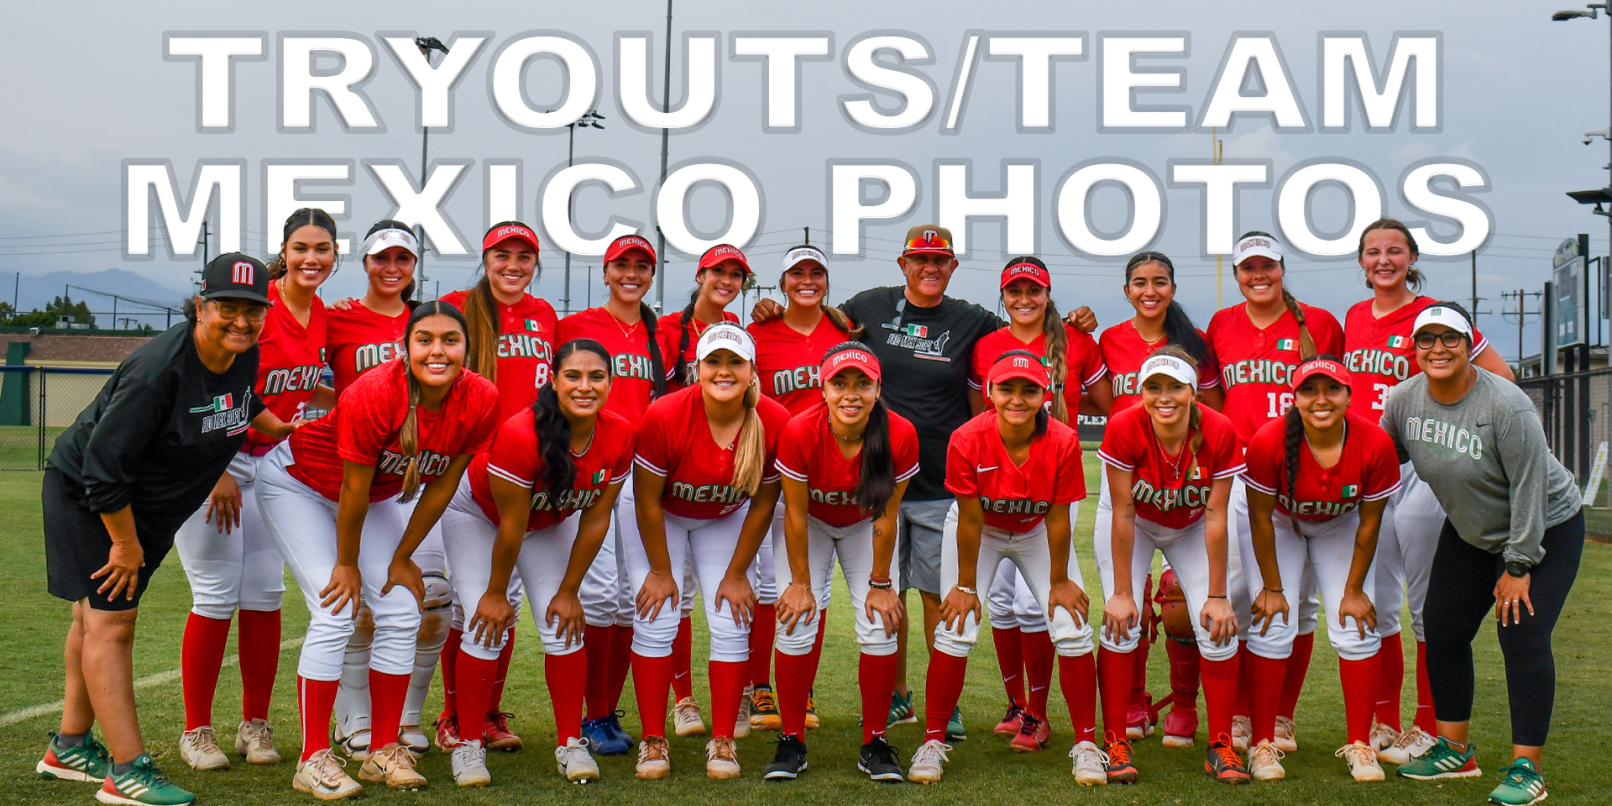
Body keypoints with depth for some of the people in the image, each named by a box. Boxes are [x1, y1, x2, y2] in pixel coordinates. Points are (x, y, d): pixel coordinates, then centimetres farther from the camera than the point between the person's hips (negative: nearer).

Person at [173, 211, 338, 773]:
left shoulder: (324, 317, 4)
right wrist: (218, 471, -18)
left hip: (269, 461, 6)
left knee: (265, 591, 6)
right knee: (216, 594, -4)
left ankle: (255, 725, 17)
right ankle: (196, 731, 9)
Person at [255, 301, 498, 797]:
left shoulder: (481, 401, -23)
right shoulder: (373, 395, -37)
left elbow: (441, 487, -11)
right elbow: (353, 489, -25)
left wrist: (401, 559, -5)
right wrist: (347, 564, -14)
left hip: (379, 494, 5)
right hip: (297, 485, -5)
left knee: (401, 614, -1)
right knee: (335, 614, -14)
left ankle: (384, 751, 12)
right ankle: (314, 759, -4)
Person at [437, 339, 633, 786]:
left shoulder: (619, 436, -25)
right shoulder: (520, 435, -39)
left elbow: (595, 521, -15)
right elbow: (510, 526, -28)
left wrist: (569, 591, -10)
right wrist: (496, 594, -17)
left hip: (551, 520, 4)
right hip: (478, 513, -4)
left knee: (563, 624, -6)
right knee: (488, 623, -12)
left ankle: (570, 743, 7)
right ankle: (469, 745, 2)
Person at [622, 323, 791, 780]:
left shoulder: (775, 424, -26)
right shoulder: (664, 417, -32)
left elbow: (762, 505, -12)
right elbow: (647, 501, -20)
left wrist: (737, 574, -8)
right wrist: (661, 572, -13)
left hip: (725, 519, 2)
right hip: (659, 516, -2)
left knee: (731, 625, -6)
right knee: (656, 620, -9)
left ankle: (723, 741, 6)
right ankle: (653, 740, 2)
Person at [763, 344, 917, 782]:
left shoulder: (900, 436, -30)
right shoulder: (798, 433, -33)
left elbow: (886, 517, -19)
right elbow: (796, 514, -21)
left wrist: (880, 583, -11)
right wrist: (800, 582, -14)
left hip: (864, 524, 1)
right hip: (811, 522, -1)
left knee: (880, 627, -9)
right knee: (797, 624, -12)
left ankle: (875, 743, 7)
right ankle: (791, 741, 5)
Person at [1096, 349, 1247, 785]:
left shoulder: (1220, 433, -28)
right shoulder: (1123, 429, -30)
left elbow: (1215, 517, -21)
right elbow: (1123, 514, -24)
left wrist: (1218, 596, -18)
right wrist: (1122, 592, -21)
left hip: (1192, 529, 1)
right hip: (1135, 525, -1)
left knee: (1218, 628, -11)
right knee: (1122, 623, -17)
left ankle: (1220, 747, 3)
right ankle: (1115, 744, -5)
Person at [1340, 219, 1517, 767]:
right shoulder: (1354, 318, 12)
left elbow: (1500, 378, -4)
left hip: (1418, 469, -6)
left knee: (1426, 604, 1)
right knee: (1375, 603, 9)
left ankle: (1428, 729, 9)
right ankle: (1384, 724, 18)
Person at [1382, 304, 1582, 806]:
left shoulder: (1506, 406, -27)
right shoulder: (1404, 399, -10)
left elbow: (1529, 488, -23)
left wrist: (1519, 565, -20)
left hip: (1546, 529, -6)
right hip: (1469, 533, 6)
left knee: (1522, 637, -14)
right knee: (1443, 634, 4)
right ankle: (1455, 751, 20)